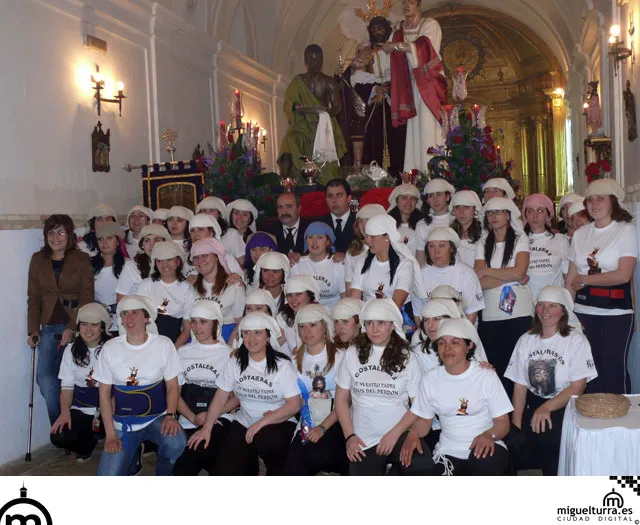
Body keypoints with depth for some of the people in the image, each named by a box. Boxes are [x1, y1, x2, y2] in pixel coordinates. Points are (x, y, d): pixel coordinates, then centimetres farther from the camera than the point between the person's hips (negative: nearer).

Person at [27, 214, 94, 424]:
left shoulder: (82, 259, 0)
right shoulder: (38, 259, 10)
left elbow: (86, 297, -5)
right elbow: (33, 298, 10)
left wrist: (72, 328, -15)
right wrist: (33, 330, 1)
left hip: (75, 326, -2)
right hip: (49, 327, 3)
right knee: (44, 376, -11)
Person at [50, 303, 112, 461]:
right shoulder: (72, 349, 4)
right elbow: (67, 386, 5)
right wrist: (65, 412, -12)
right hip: (81, 409, 4)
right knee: (59, 437, -21)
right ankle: (88, 444, 14)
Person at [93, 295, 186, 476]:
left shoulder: (164, 344, -7)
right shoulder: (110, 348, -4)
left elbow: (172, 386, -2)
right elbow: (104, 393, 1)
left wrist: (170, 415, -19)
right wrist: (110, 434, -6)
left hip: (157, 417, 0)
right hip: (122, 424, 1)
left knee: (176, 442, -31)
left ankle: (162, 473, 3)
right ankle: (131, 455, 18)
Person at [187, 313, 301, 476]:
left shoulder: (282, 365, -11)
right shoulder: (235, 363, 2)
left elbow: (294, 405, -15)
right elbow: (220, 398, 3)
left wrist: (262, 423, -25)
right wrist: (207, 428, -11)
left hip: (279, 423, -3)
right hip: (244, 423, 3)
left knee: (265, 441, -35)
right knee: (226, 470, -16)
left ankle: (278, 471, -3)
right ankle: (250, 465, 18)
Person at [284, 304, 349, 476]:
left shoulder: (339, 357, -3)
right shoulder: (297, 360, 13)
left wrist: (322, 427, -16)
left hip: (335, 424, -3)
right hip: (307, 425, 4)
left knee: (318, 456, -28)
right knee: (292, 471, -14)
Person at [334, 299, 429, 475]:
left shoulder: (406, 357, -1)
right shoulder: (353, 354, 1)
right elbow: (341, 398, 7)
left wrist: (394, 434, -11)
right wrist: (349, 436, -2)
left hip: (399, 434, -1)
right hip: (363, 440, 1)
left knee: (423, 468, -28)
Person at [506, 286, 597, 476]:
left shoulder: (575, 340, -4)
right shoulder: (526, 341, 9)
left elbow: (578, 387, -11)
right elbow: (519, 385, 5)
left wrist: (547, 407, -23)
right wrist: (516, 424, -5)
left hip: (564, 407, -3)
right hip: (533, 406, 4)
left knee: (548, 437, -31)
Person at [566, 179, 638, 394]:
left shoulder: (626, 230, -2)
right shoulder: (580, 234, 11)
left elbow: (623, 275, -13)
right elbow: (571, 279, 12)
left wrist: (585, 280, -6)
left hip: (616, 312, -4)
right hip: (584, 311, 4)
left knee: (614, 371, -1)